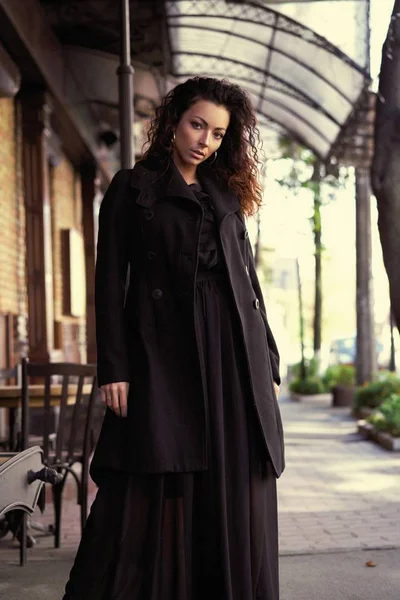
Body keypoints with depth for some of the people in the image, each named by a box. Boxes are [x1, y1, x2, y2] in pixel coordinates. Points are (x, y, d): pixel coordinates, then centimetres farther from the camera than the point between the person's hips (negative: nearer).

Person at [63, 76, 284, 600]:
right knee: (152, 498, -4)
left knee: (233, 497, 4)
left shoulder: (226, 197, 18)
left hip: (233, 358, 4)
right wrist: (114, 368, -11)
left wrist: (269, 362, 10)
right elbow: (110, 280, -1)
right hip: (162, 356, -4)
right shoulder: (132, 188, 6)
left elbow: (247, 279, 17)